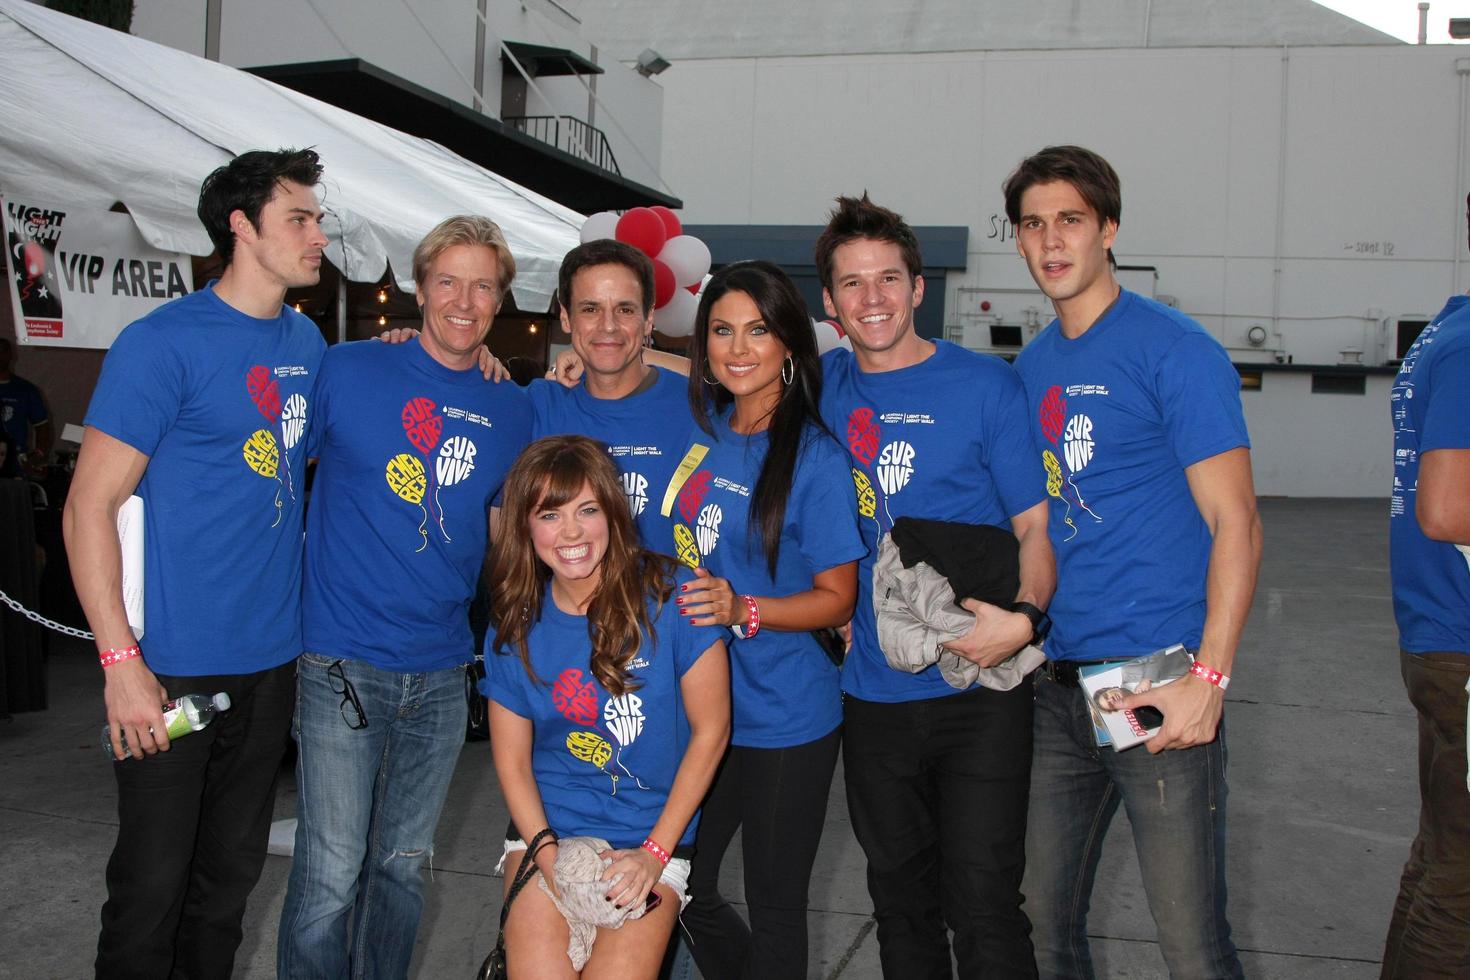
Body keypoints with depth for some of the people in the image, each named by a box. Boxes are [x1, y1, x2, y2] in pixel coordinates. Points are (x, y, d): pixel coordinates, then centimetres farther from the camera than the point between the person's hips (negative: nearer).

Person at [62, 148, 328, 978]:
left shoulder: (308, 341, 8)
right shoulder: (163, 342, -12)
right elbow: (90, 506, -13)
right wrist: (121, 660, -18)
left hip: (273, 661, 6)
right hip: (176, 665, -6)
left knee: (232, 876, 18)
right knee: (151, 885, 4)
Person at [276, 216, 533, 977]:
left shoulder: (512, 410, 7)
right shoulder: (348, 370, -4)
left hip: (442, 676, 4)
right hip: (344, 664, -4)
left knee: (403, 867, 15)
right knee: (331, 876, -3)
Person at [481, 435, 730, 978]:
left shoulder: (670, 598, -13)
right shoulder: (513, 628, -3)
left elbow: (710, 730, -6)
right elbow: (512, 761, 3)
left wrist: (656, 851, -9)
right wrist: (551, 862, -12)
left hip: (654, 836, -2)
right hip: (546, 831, 2)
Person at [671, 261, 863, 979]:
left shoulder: (814, 457, -13)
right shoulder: (702, 430, 1)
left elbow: (837, 597, -10)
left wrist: (743, 610, -26)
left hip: (785, 719, -5)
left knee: (773, 906, 8)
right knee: (681, 888, 14)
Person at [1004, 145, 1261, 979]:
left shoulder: (1174, 351, -8)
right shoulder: (1032, 365, 12)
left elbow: (1235, 523, -12)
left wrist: (1209, 679, -19)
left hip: (1159, 685, -6)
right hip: (1056, 686, 6)